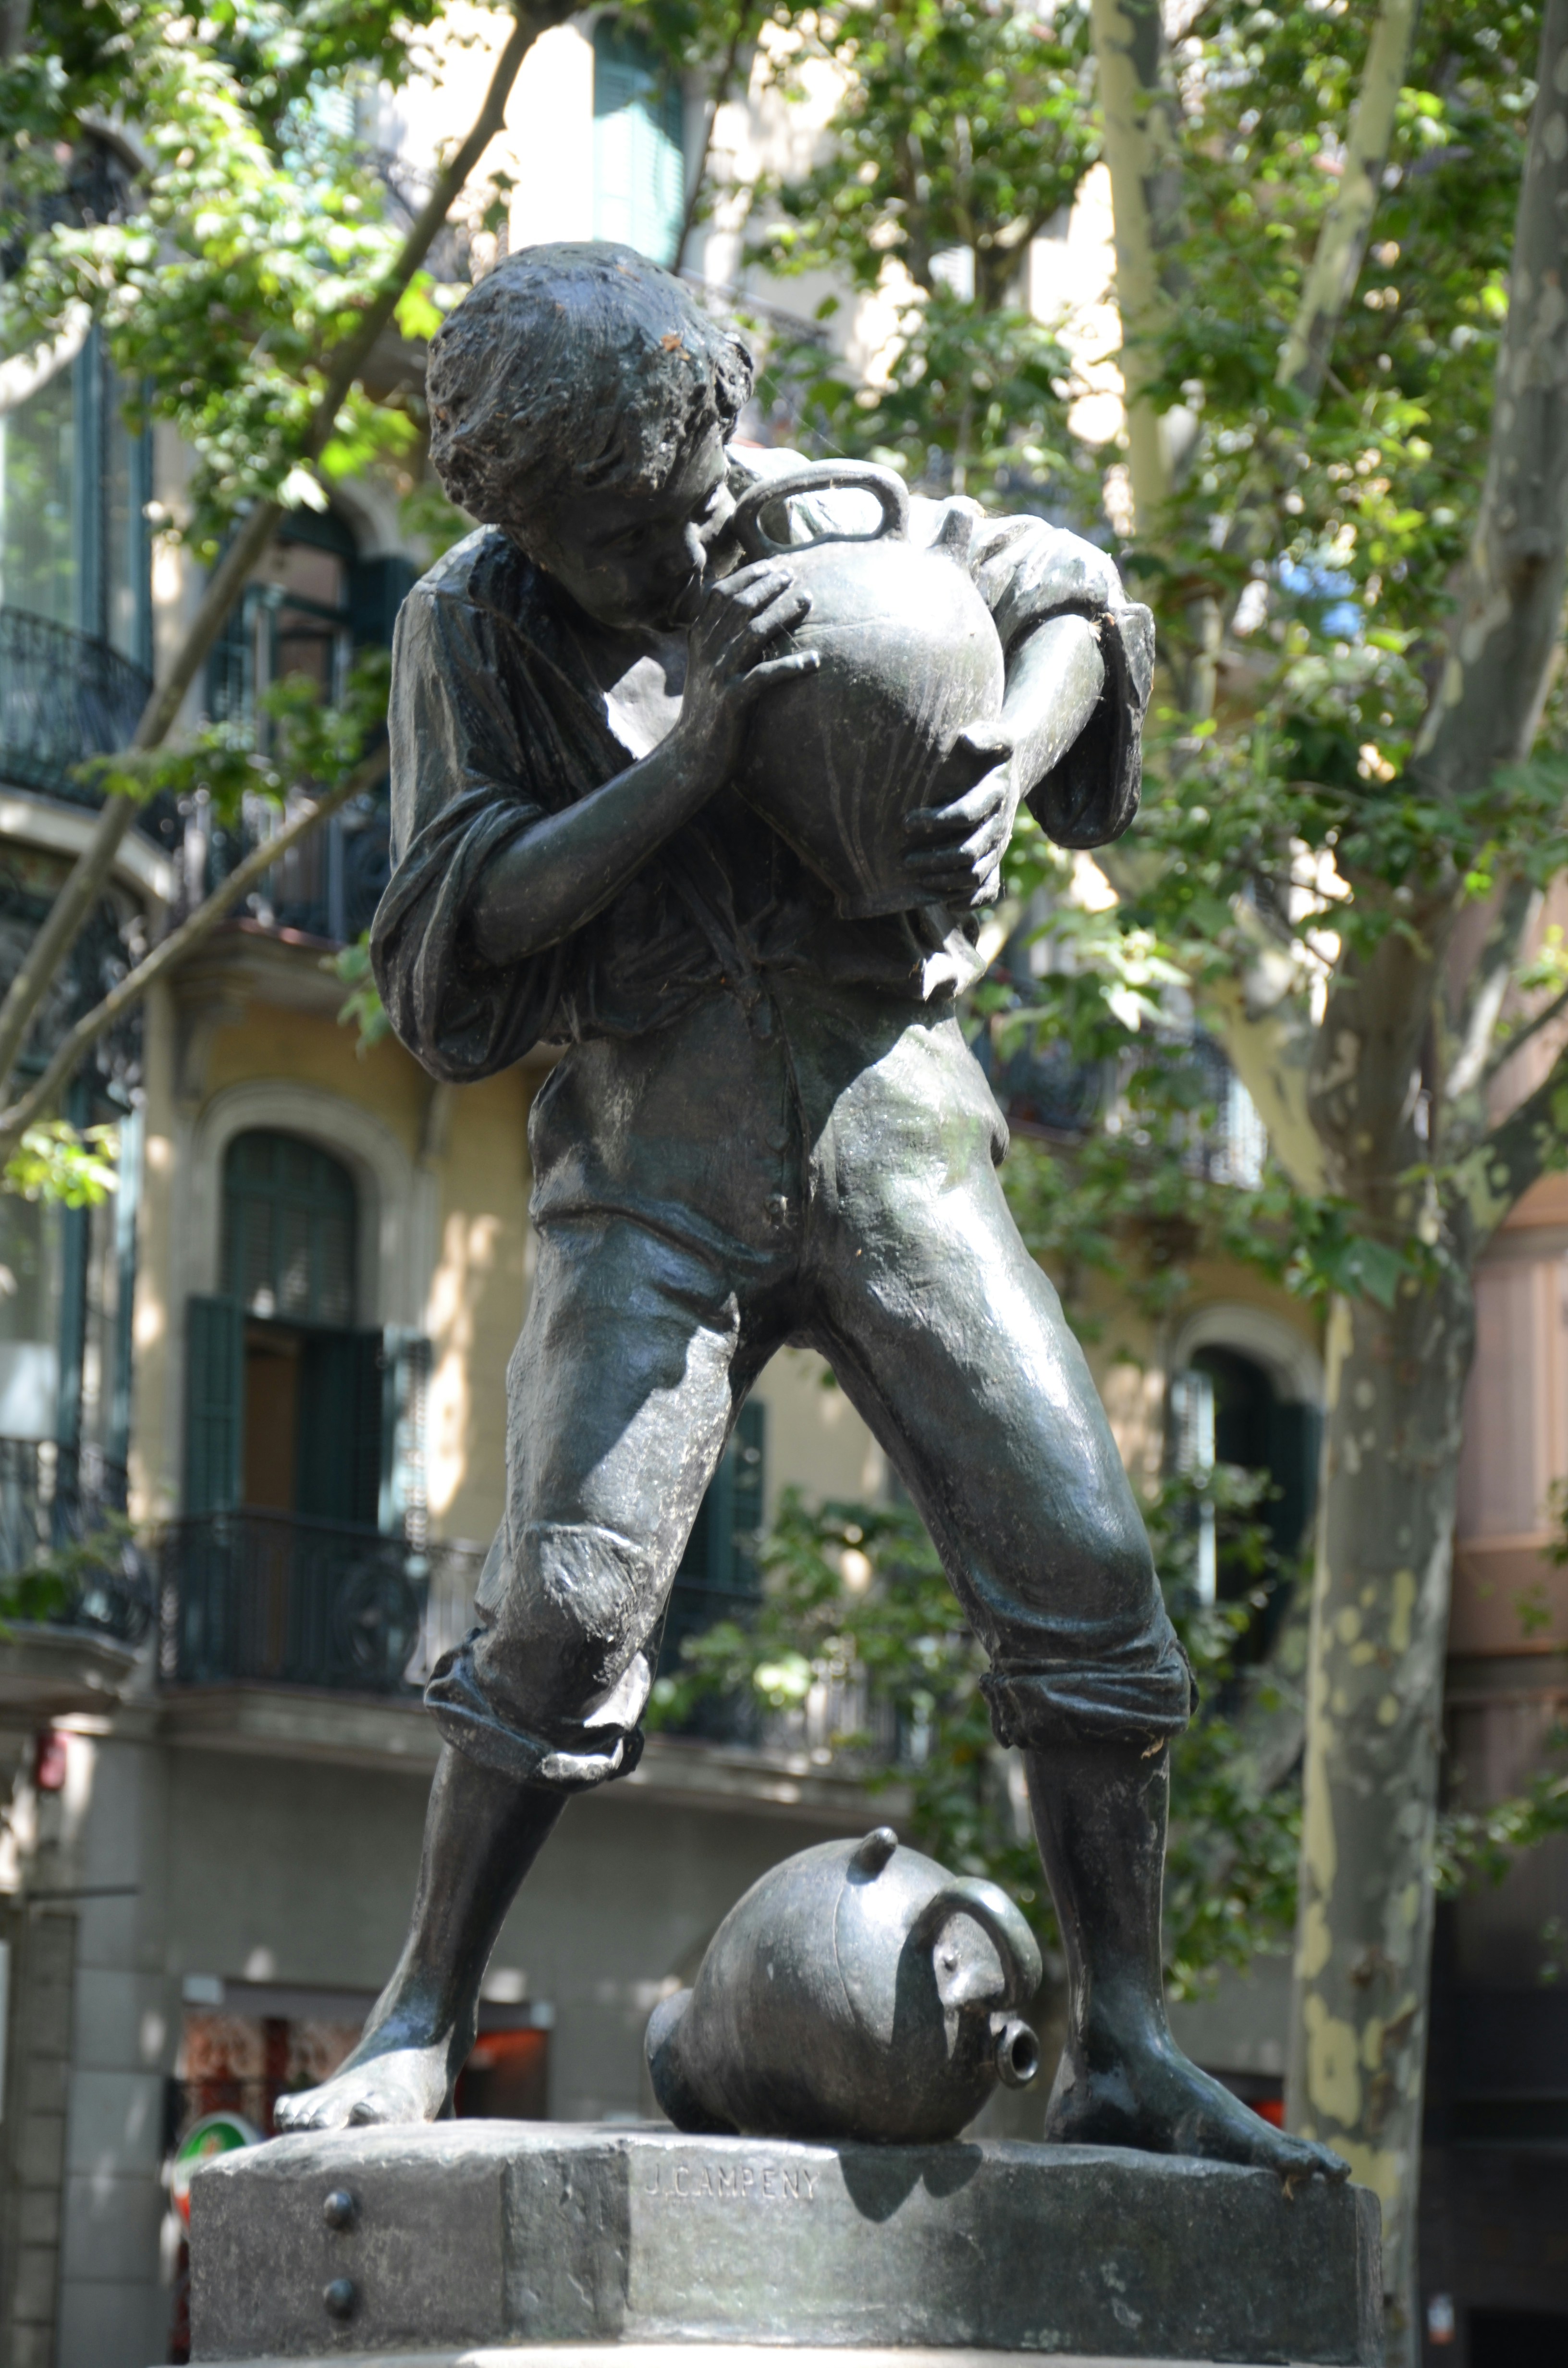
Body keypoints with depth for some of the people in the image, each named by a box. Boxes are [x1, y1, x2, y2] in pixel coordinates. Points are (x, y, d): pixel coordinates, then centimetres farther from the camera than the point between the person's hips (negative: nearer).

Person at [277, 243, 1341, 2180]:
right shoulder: (471, 631, 1)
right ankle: (420, 2028, 4)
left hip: (890, 1117, 2)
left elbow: (1069, 598, 19)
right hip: (651, 1154, -2)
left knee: (1084, 1565, -7)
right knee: (568, 1598, -13)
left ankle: (1121, 2054, 3)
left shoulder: (816, 520, 6)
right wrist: (694, 749, -20)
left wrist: (1011, 760, -3)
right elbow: (475, 916, -9)